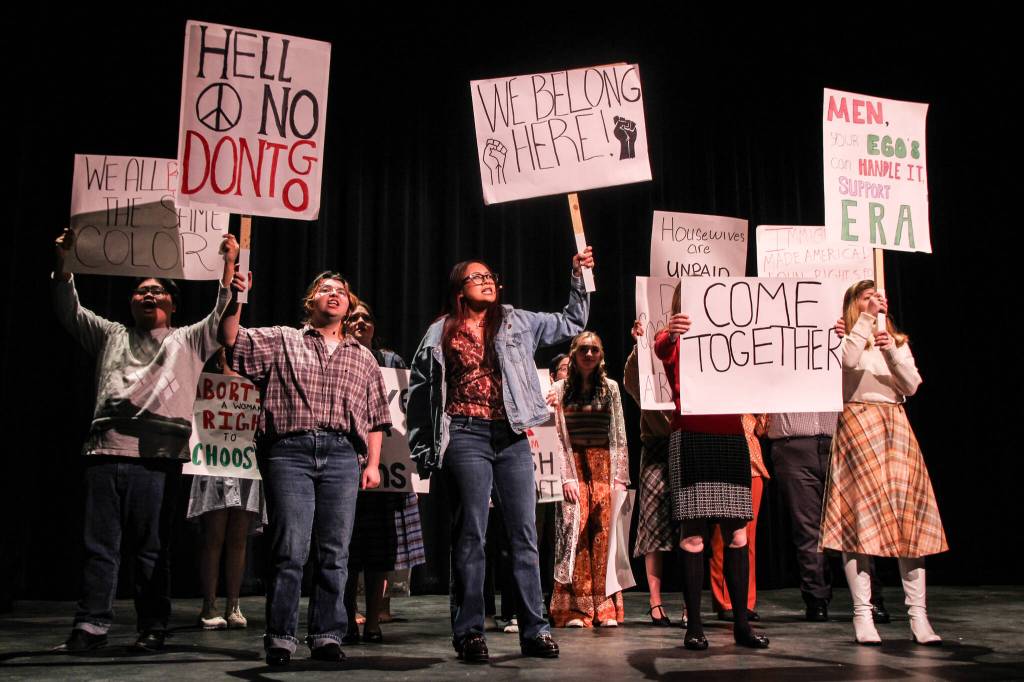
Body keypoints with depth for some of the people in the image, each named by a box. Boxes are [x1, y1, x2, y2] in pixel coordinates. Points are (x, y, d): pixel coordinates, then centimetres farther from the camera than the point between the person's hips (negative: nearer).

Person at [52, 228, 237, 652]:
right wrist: (63, 263, 10)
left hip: (157, 456, -2)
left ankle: (152, 628, 6)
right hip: (105, 451, 3)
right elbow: (70, 311, 21)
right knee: (99, 544, 1)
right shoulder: (112, 336, 25)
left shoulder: (187, 341, 17)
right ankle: (91, 625, 5)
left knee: (152, 548, 0)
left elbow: (223, 316, 6)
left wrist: (229, 265, -3)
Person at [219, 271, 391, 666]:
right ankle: (280, 638, 2)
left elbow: (375, 418, 18)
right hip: (289, 451, -2)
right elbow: (231, 340, 4)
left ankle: (327, 636, 9)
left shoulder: (363, 358, 22)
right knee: (290, 550, -6)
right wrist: (234, 302, -11)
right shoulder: (280, 342, 16)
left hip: (342, 455, 3)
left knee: (335, 552, 1)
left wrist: (373, 463, 9)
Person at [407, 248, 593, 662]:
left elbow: (572, 324, 19)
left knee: (524, 534, 2)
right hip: (467, 437, -2)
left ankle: (534, 631, 8)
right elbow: (420, 391, 11)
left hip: (512, 437, 3)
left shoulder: (517, 323, 14)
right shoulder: (441, 333, 8)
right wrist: (422, 449, 6)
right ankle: (469, 632, 7)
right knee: (470, 534, -1)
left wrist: (578, 278, 8)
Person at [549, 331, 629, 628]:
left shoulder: (610, 388, 11)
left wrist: (620, 477, 0)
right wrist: (567, 477, -8)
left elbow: (619, 436, 9)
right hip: (574, 466, -1)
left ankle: (606, 609, 0)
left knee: (604, 533, -6)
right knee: (576, 530, -9)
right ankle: (576, 610, -5)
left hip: (604, 466, 1)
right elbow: (558, 437, 2)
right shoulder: (560, 389, 7)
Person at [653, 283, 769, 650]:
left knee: (737, 533, 4)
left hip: (730, 437, 4)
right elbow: (662, 351, -17)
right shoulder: (676, 339, 5)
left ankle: (741, 623, 10)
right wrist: (670, 332, -39)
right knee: (693, 534, -4)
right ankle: (693, 625, 1)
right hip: (691, 438, -4)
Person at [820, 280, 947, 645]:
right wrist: (868, 318, -12)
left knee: (909, 515, -3)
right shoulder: (846, 339, 8)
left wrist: (892, 351, -8)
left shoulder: (899, 341, 20)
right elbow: (847, 360, -17)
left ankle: (918, 614, -1)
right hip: (857, 425, -4)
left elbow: (911, 386, 6)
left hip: (896, 427, 4)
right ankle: (862, 613, -8)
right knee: (860, 514, -10)